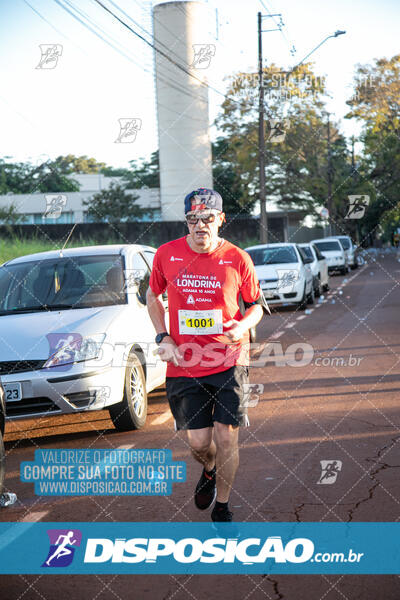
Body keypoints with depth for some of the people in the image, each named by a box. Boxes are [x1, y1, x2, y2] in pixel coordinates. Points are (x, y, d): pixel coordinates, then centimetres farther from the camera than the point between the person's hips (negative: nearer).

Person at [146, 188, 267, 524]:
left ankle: (222, 509, 20)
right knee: (198, 442, 1)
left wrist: (243, 326, -13)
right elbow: (153, 296, 15)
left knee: (226, 439, -1)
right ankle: (209, 470, 39)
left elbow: (256, 305, 8)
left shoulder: (237, 259, -4)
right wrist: (164, 338, 3)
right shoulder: (167, 254, -1)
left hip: (229, 362, -1)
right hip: (184, 365, 1)